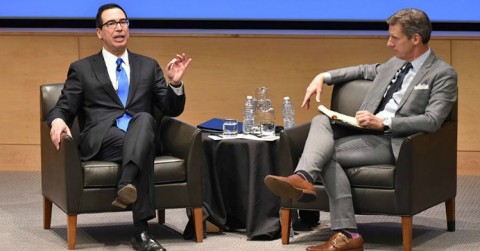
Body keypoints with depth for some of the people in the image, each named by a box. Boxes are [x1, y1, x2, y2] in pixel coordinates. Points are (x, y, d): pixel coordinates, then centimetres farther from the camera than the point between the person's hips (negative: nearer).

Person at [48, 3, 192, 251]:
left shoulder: (148, 66, 22)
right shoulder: (81, 69, 16)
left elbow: (172, 110, 18)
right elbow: (63, 108, 9)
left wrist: (176, 83, -4)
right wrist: (58, 121, -16)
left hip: (141, 133, 2)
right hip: (100, 140, -2)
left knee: (144, 117, -37)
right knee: (140, 149, -37)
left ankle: (126, 185, -53)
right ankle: (141, 231, -44)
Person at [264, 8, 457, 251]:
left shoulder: (443, 74, -5)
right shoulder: (395, 63, 19)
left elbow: (431, 121, -15)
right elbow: (365, 70, 35)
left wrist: (383, 122, -22)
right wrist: (323, 76, 20)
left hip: (394, 141, -7)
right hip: (368, 131, 7)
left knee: (328, 152, -23)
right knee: (321, 121, -19)